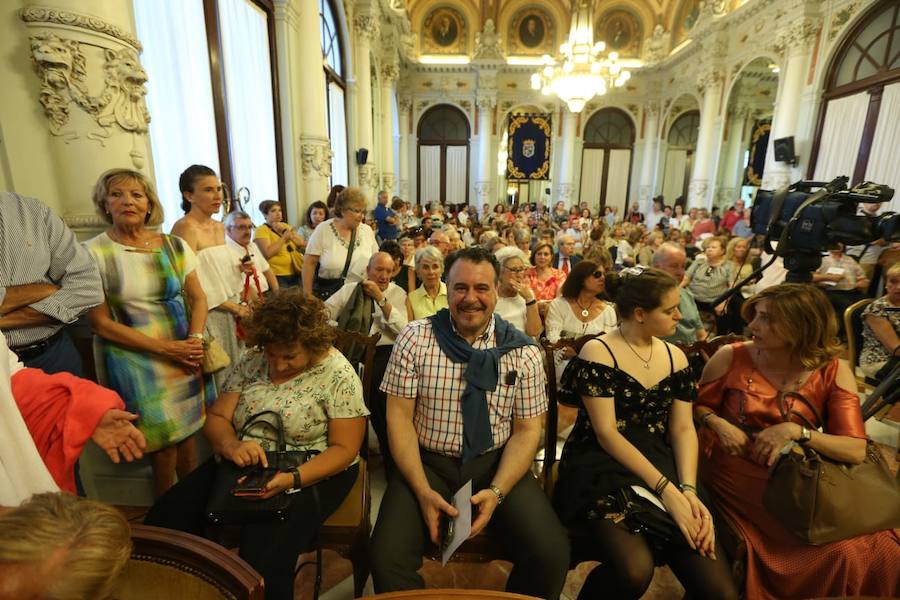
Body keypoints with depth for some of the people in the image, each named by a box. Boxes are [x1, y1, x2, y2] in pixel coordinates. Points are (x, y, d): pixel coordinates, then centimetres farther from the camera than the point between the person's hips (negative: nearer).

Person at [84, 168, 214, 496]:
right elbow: (100, 322, -8)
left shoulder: (174, 245, 3)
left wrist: (195, 340, -10)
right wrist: (165, 348, -13)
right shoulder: (92, 253, -7)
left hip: (184, 354, 3)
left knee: (187, 429, 12)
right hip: (133, 359, -3)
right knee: (162, 439, 3)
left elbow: (198, 298, 6)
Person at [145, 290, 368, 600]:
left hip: (309, 474, -5)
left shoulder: (339, 375, -14)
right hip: (243, 466, 5)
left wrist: (292, 478, -28)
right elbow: (217, 418, 3)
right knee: (163, 521, -12)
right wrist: (231, 445, -20)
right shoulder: (252, 360, 0)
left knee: (261, 559, -27)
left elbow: (344, 449, -13)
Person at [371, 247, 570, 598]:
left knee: (552, 555, -16)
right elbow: (399, 417, -5)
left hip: (496, 464, 1)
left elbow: (527, 431, 1)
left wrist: (496, 492, -14)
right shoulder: (415, 338, -6)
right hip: (428, 463, 0)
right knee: (388, 558, -20)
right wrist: (424, 491, -15)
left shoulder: (523, 351, -3)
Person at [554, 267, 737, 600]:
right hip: (602, 469, -5)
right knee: (635, 570, -29)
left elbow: (683, 429, 7)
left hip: (662, 466, 5)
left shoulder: (675, 357, 11)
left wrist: (688, 490, -10)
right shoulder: (597, 353, -8)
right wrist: (665, 489, -19)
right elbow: (606, 433, -13)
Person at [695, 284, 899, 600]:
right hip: (737, 473, -3)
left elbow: (856, 451, -8)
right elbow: (698, 405, 5)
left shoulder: (834, 372, -4)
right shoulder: (730, 357, -8)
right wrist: (719, 425, -14)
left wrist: (796, 431, -23)